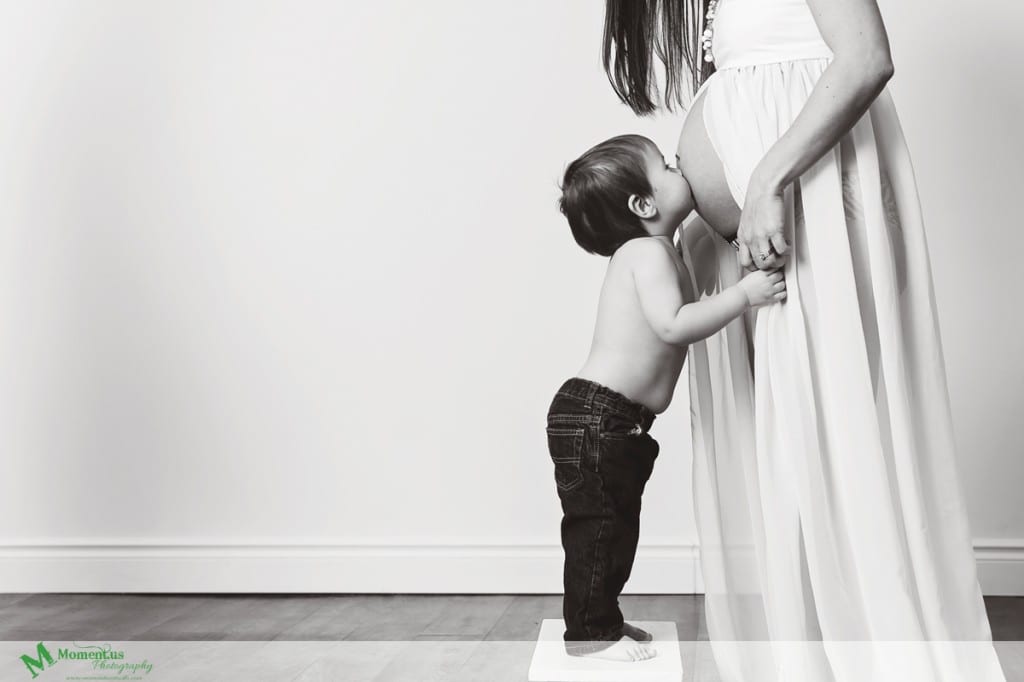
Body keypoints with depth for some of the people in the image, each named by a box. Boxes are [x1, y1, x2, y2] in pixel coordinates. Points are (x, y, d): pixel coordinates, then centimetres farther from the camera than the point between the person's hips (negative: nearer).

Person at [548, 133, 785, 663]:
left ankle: (603, 619, 30)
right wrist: (744, 294, -24)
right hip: (594, 417, -11)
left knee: (618, 523, 18)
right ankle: (588, 632, 9)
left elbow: (671, 326, 21)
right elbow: (674, 324, -28)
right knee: (597, 523, -2)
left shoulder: (641, 254, 16)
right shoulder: (649, 251, -15)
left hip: (615, 422, 11)